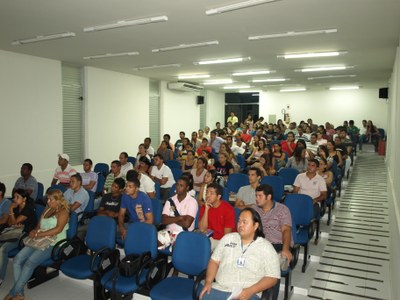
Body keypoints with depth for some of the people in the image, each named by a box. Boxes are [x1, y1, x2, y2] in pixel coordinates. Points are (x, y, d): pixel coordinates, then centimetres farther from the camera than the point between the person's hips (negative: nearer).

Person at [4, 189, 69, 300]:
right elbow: (39, 224, 21)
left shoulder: (63, 211, -4)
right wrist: (35, 231, -3)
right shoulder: (47, 209, 20)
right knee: (17, 259, -14)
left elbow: (58, 229, -16)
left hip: (53, 244, -7)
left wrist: (38, 234, -15)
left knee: (30, 262, -26)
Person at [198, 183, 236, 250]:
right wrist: (206, 209, -18)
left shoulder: (228, 209, -15)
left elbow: (227, 234, -11)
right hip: (212, 239, 4)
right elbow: (202, 229, -13)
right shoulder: (204, 208, -2)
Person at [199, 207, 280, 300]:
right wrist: (208, 282, 0)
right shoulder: (228, 238, 13)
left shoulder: (266, 247, 3)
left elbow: (272, 277, -1)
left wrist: (250, 291, -12)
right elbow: (214, 261, 16)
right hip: (219, 289, 3)